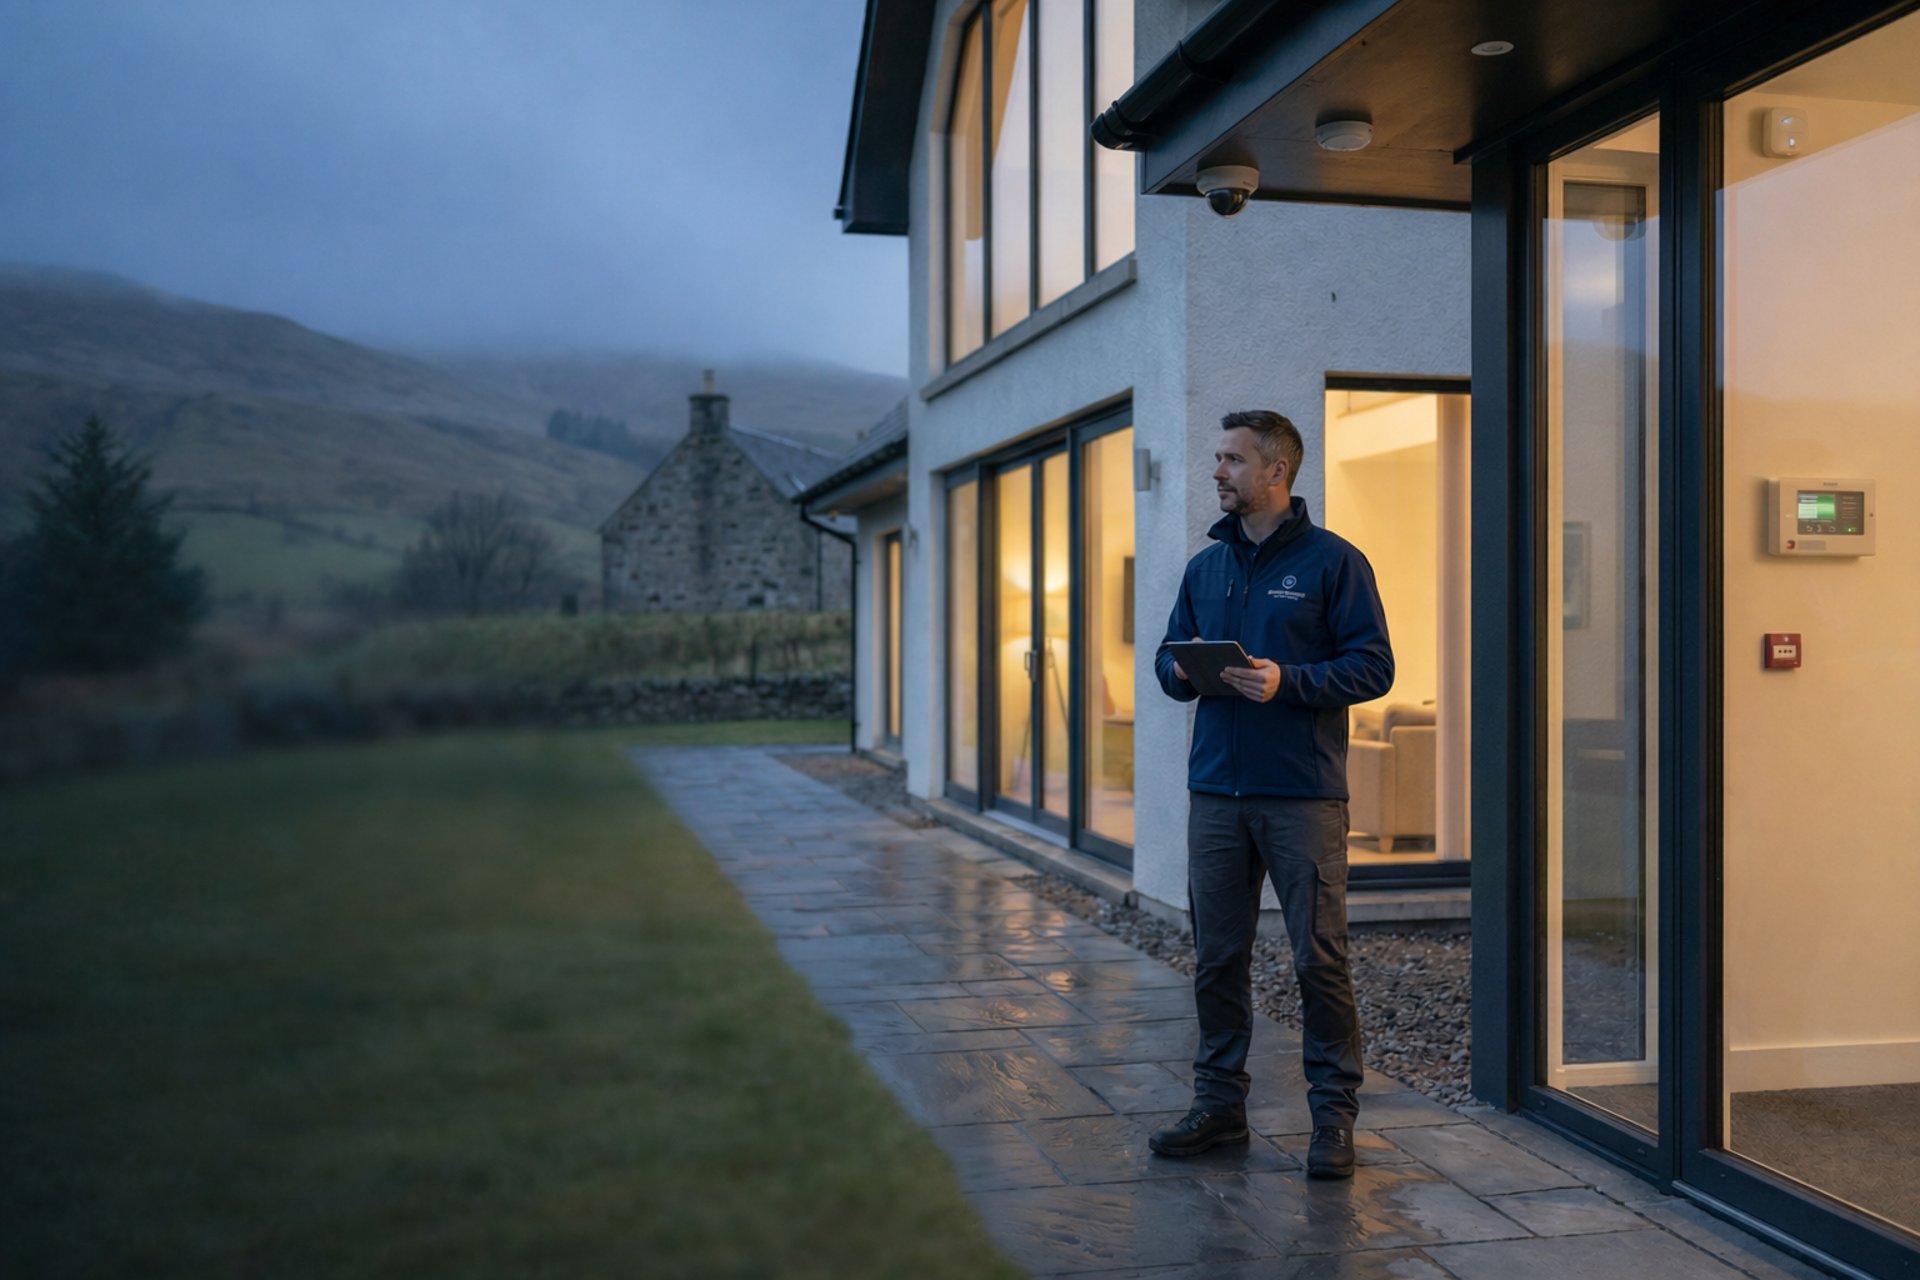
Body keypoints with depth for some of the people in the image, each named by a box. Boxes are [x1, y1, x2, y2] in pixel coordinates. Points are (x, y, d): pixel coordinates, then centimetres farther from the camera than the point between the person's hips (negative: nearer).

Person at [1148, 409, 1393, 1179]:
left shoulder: (1332, 561, -2)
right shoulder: (1206, 566, 15)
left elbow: (1373, 665, -6)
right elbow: (1169, 657, 19)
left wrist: (1289, 682, -19)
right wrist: (1181, 672, -4)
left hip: (1303, 795, -5)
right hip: (1216, 791, 5)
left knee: (1319, 956, -1)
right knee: (1216, 956, 9)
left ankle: (1333, 1114, 11)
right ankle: (1220, 1101, 22)